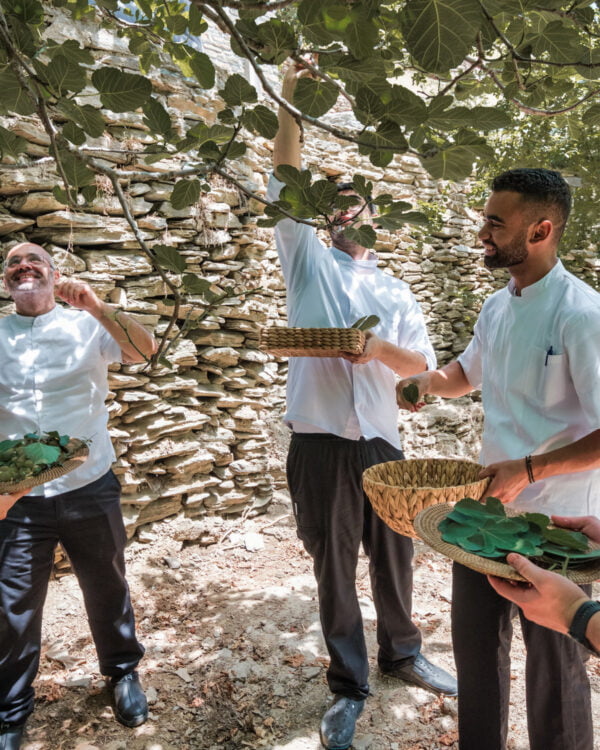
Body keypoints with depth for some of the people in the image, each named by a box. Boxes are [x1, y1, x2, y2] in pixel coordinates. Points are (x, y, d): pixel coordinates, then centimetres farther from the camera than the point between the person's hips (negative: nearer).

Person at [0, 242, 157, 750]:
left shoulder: (86, 325, -1)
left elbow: (145, 350, -16)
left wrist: (98, 308, -30)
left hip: (90, 489, -1)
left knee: (107, 588, 14)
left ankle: (124, 672, 38)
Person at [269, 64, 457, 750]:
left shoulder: (396, 294, 13)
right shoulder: (309, 262, 7)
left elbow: (423, 365, 5)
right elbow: (286, 184, -2)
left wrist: (382, 347, -14)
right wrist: (289, 105, -7)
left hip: (382, 446, 2)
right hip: (320, 447, -2)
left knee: (394, 558, 15)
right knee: (334, 571, 9)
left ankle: (402, 654, 41)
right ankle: (348, 687, 28)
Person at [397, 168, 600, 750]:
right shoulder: (496, 308, 4)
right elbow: (466, 375, 20)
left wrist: (528, 471, -24)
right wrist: (428, 380, 2)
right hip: (487, 505, 7)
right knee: (475, 642, 21)